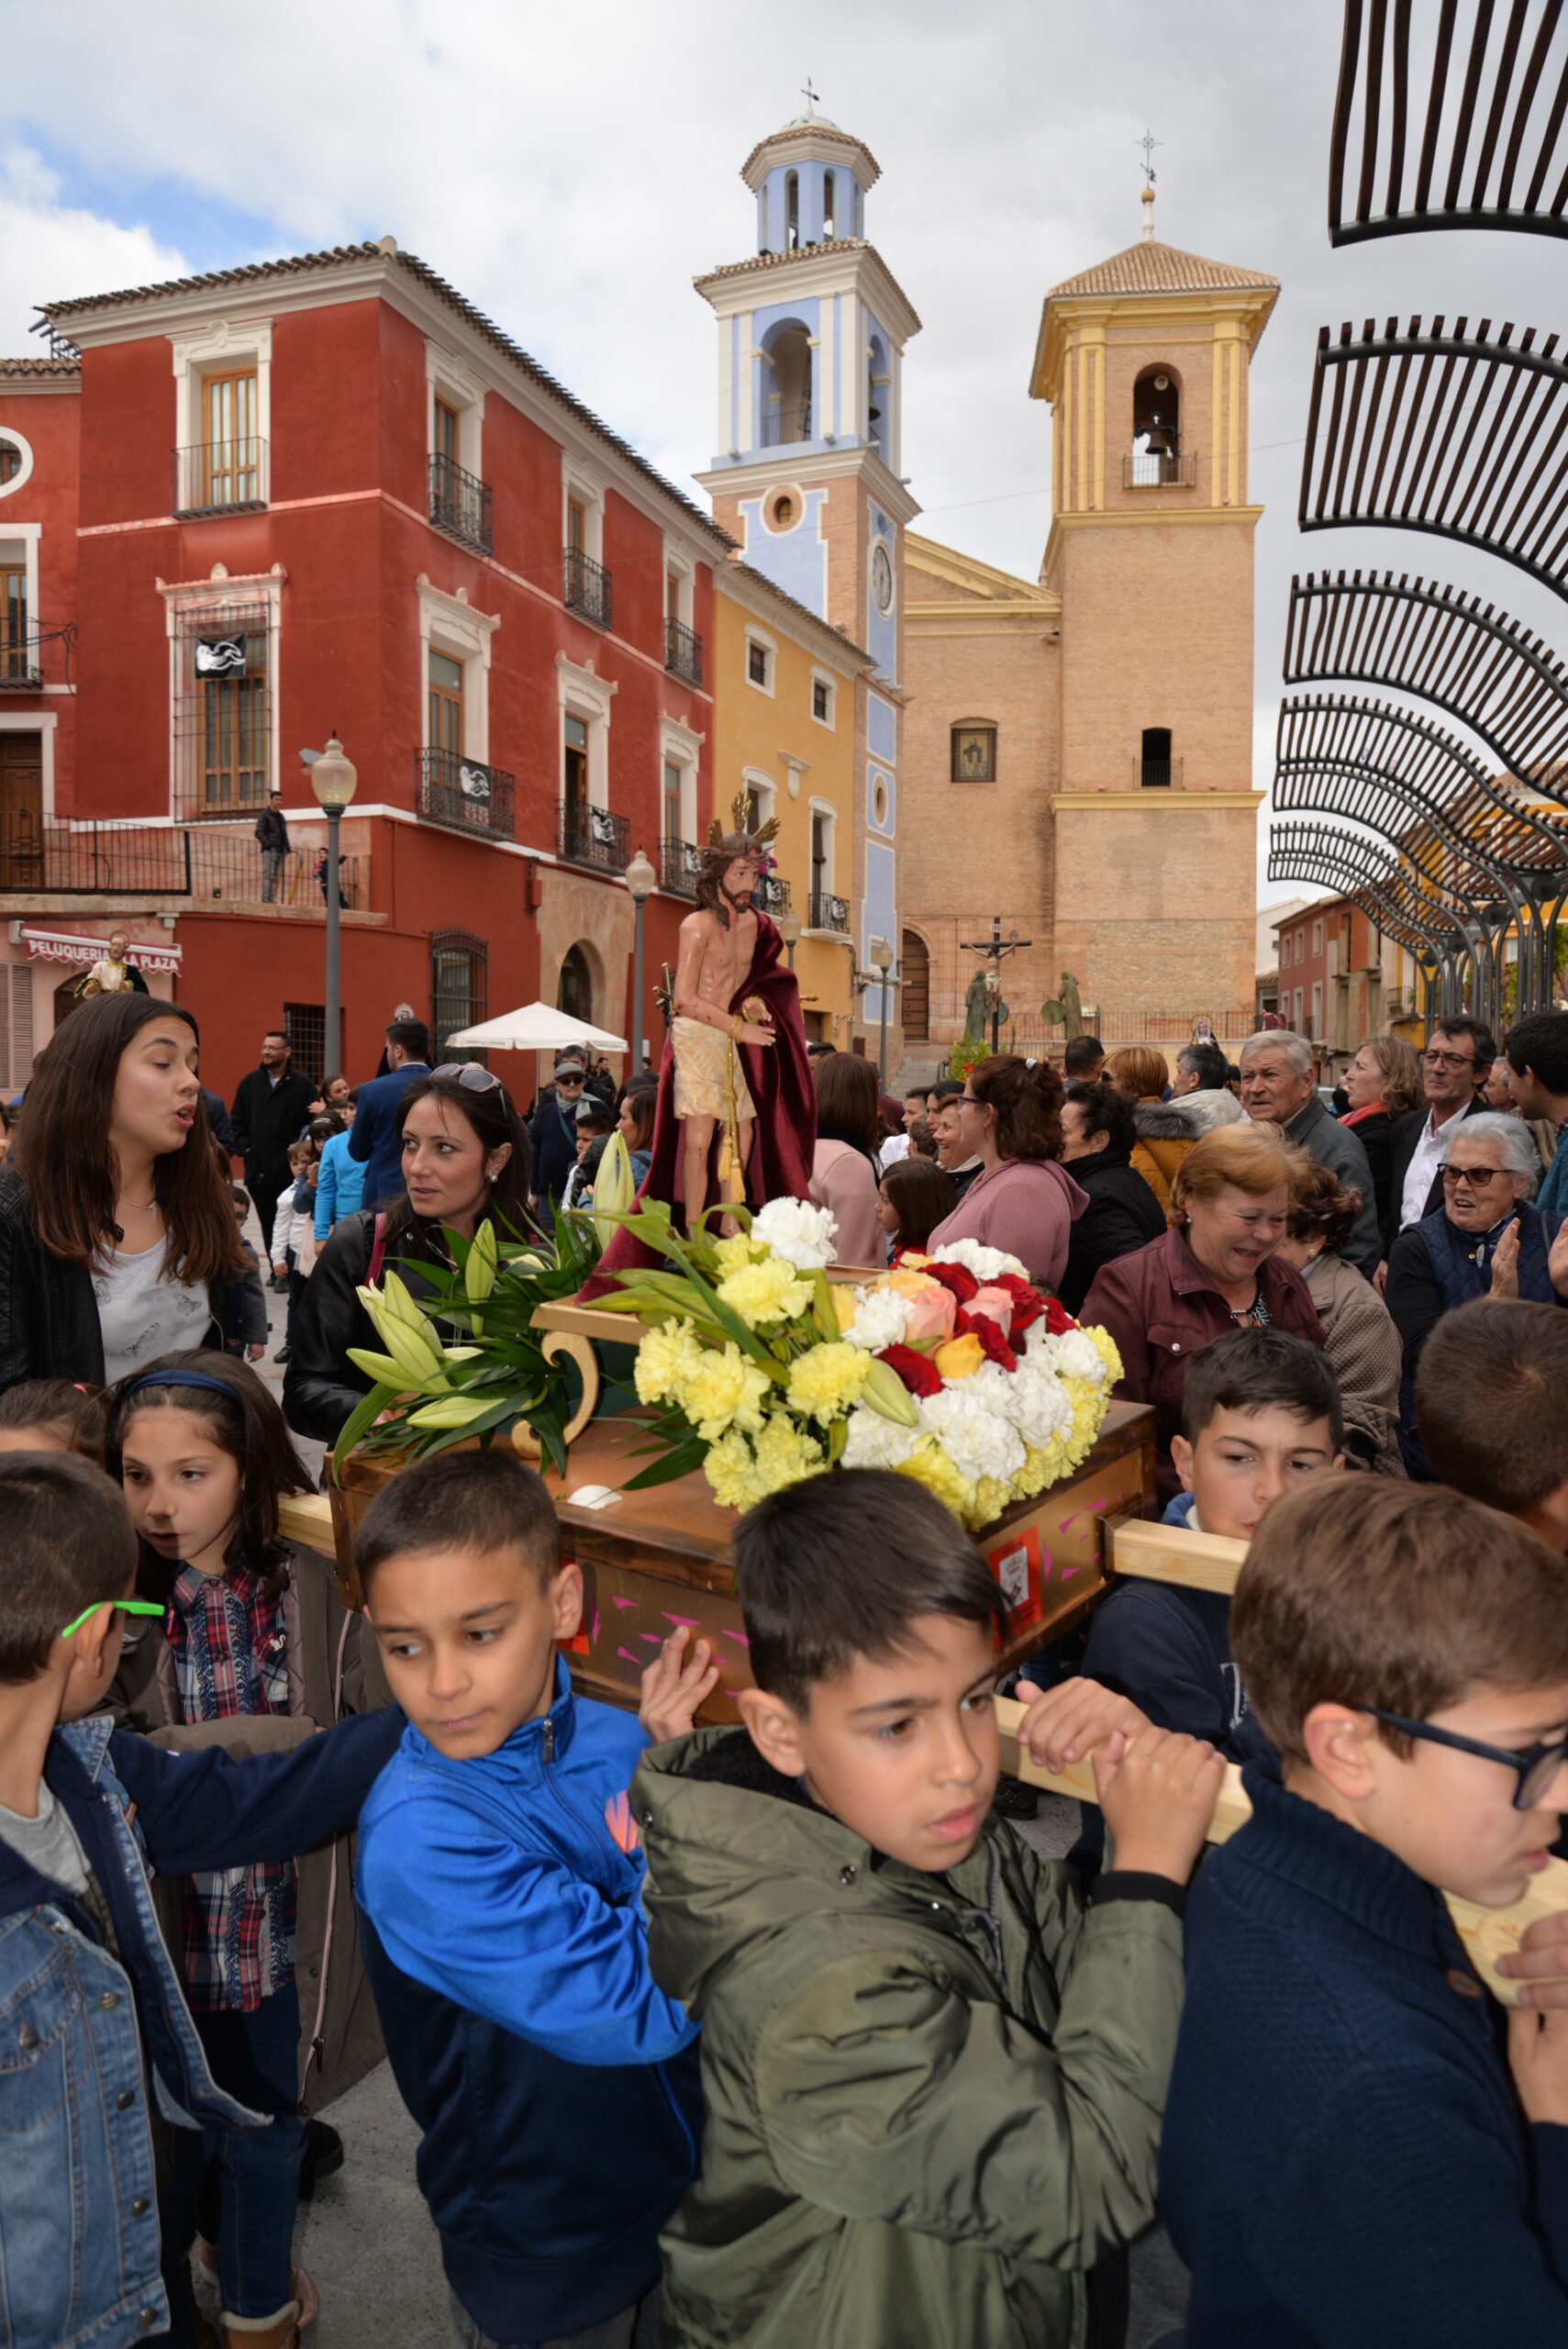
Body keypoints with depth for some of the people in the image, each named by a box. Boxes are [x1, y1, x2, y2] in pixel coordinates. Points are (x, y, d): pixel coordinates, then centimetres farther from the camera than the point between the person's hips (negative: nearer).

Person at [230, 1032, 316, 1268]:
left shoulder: (302, 1085, -2)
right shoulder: (250, 1082, 11)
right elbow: (237, 1120, 15)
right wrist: (243, 1147, 3)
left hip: (288, 1169, -4)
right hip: (257, 1169, 4)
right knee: (267, 1224, 11)